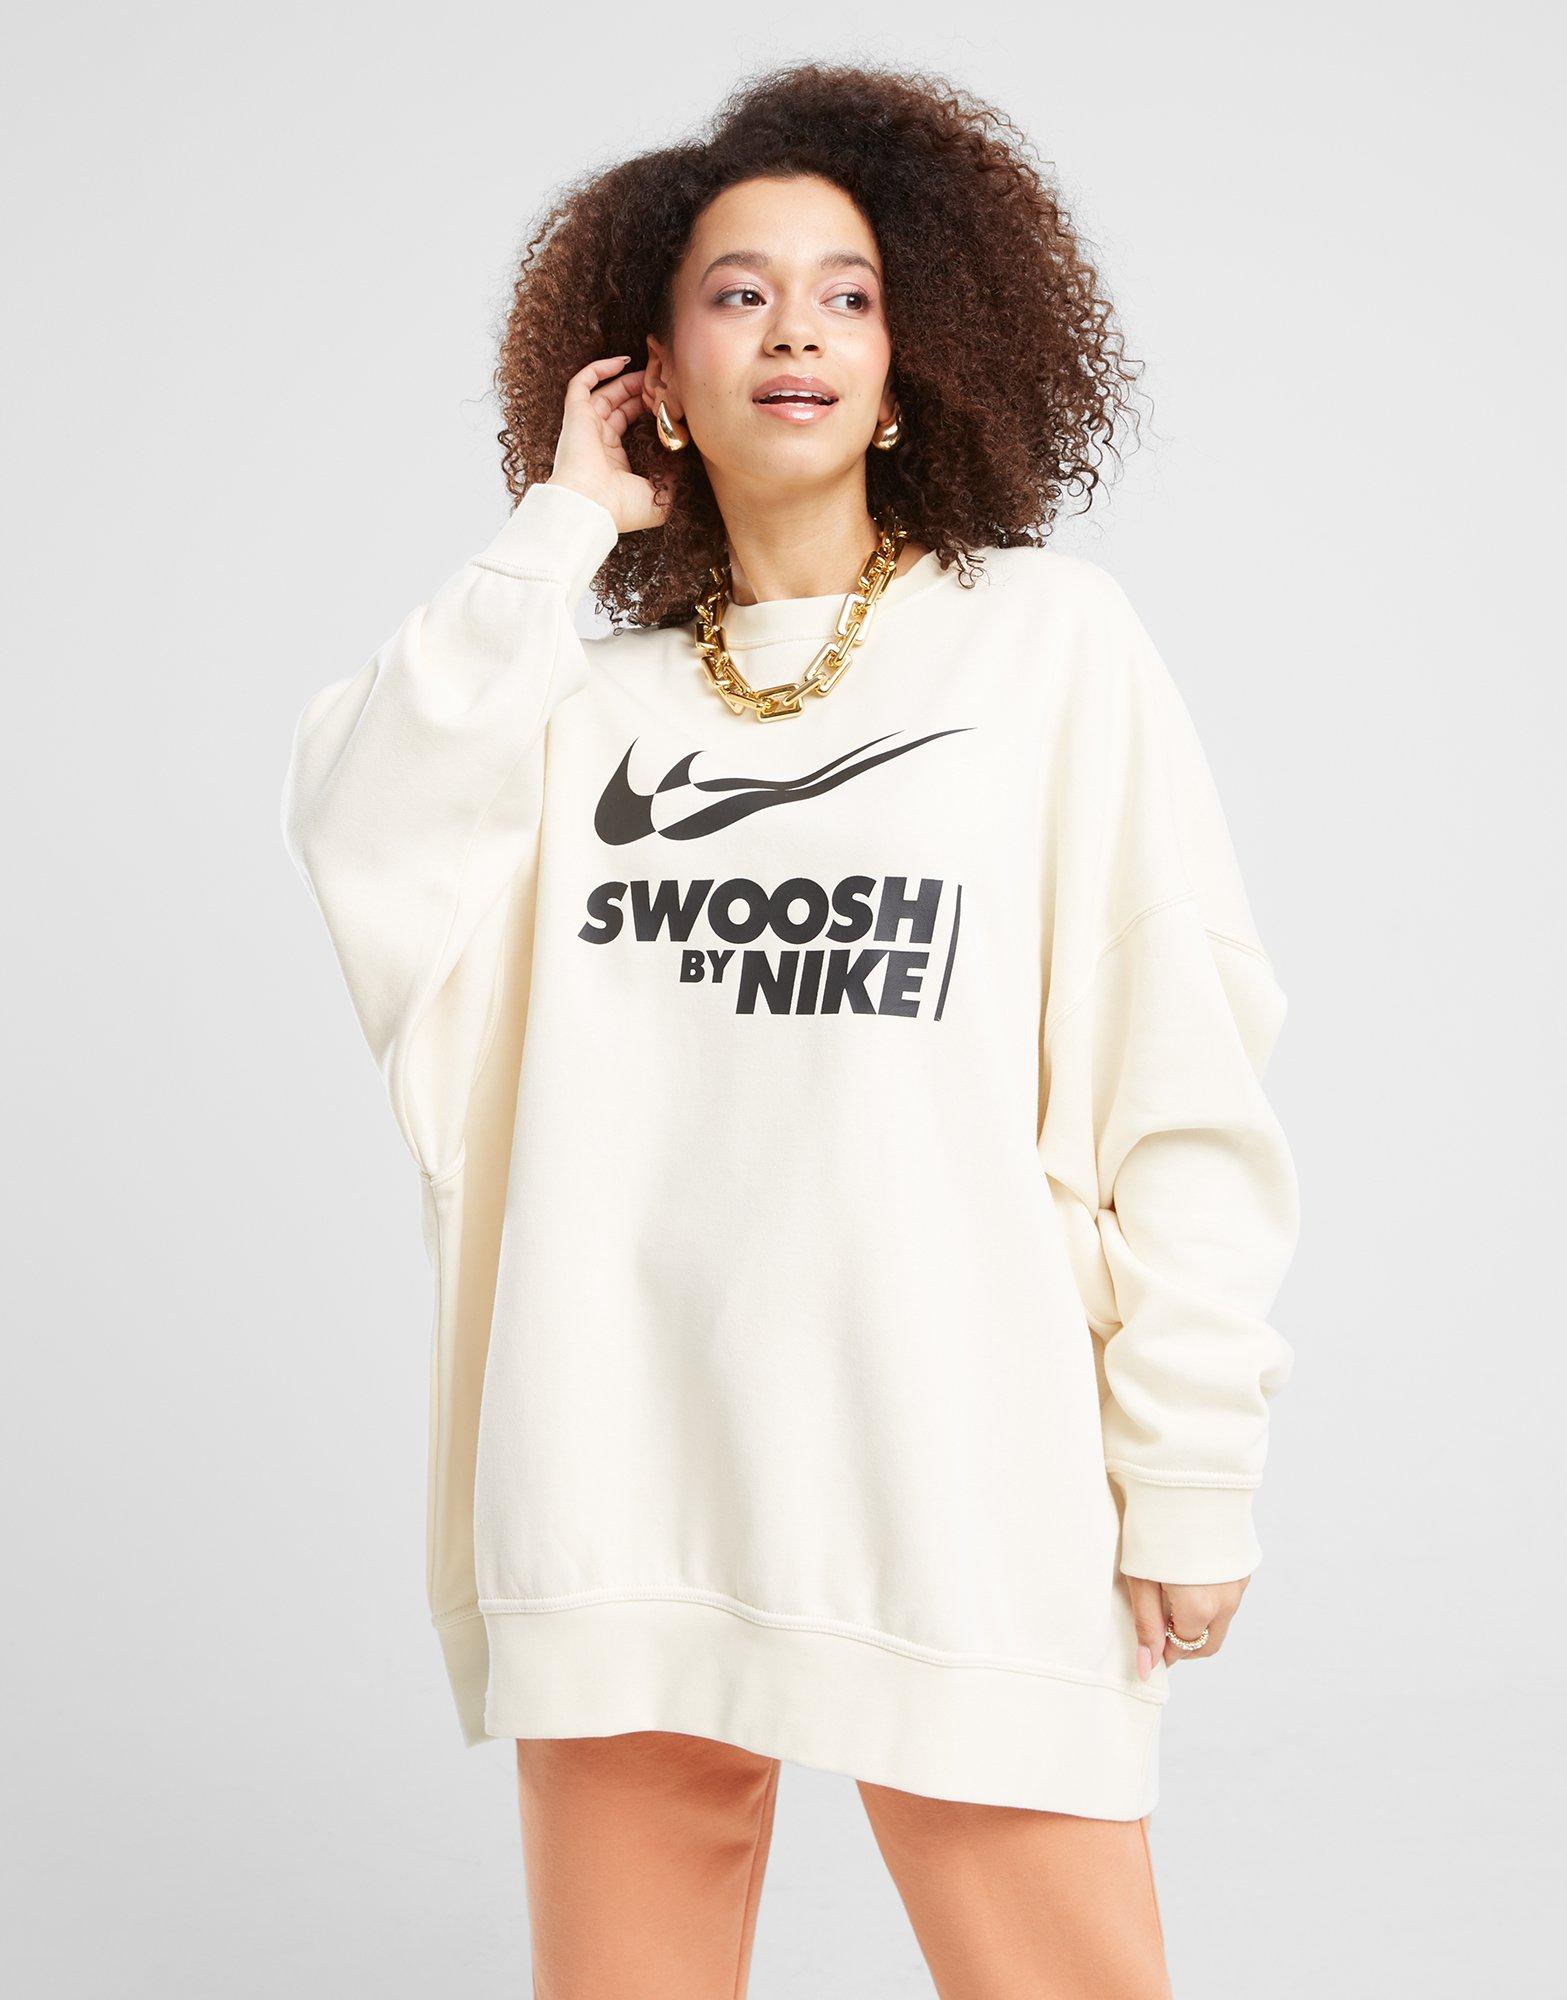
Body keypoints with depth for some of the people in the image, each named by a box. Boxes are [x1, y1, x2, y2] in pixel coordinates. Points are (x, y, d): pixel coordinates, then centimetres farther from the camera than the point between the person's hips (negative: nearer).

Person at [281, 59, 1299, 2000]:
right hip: (625, 1461, 3)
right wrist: (560, 532, 0)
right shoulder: (592, 690, 11)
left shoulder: (1048, 635, 3)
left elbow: (1182, 1072, 0)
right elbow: (364, 835, -8)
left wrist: (1192, 1469, -4)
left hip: (953, 1470, -2)